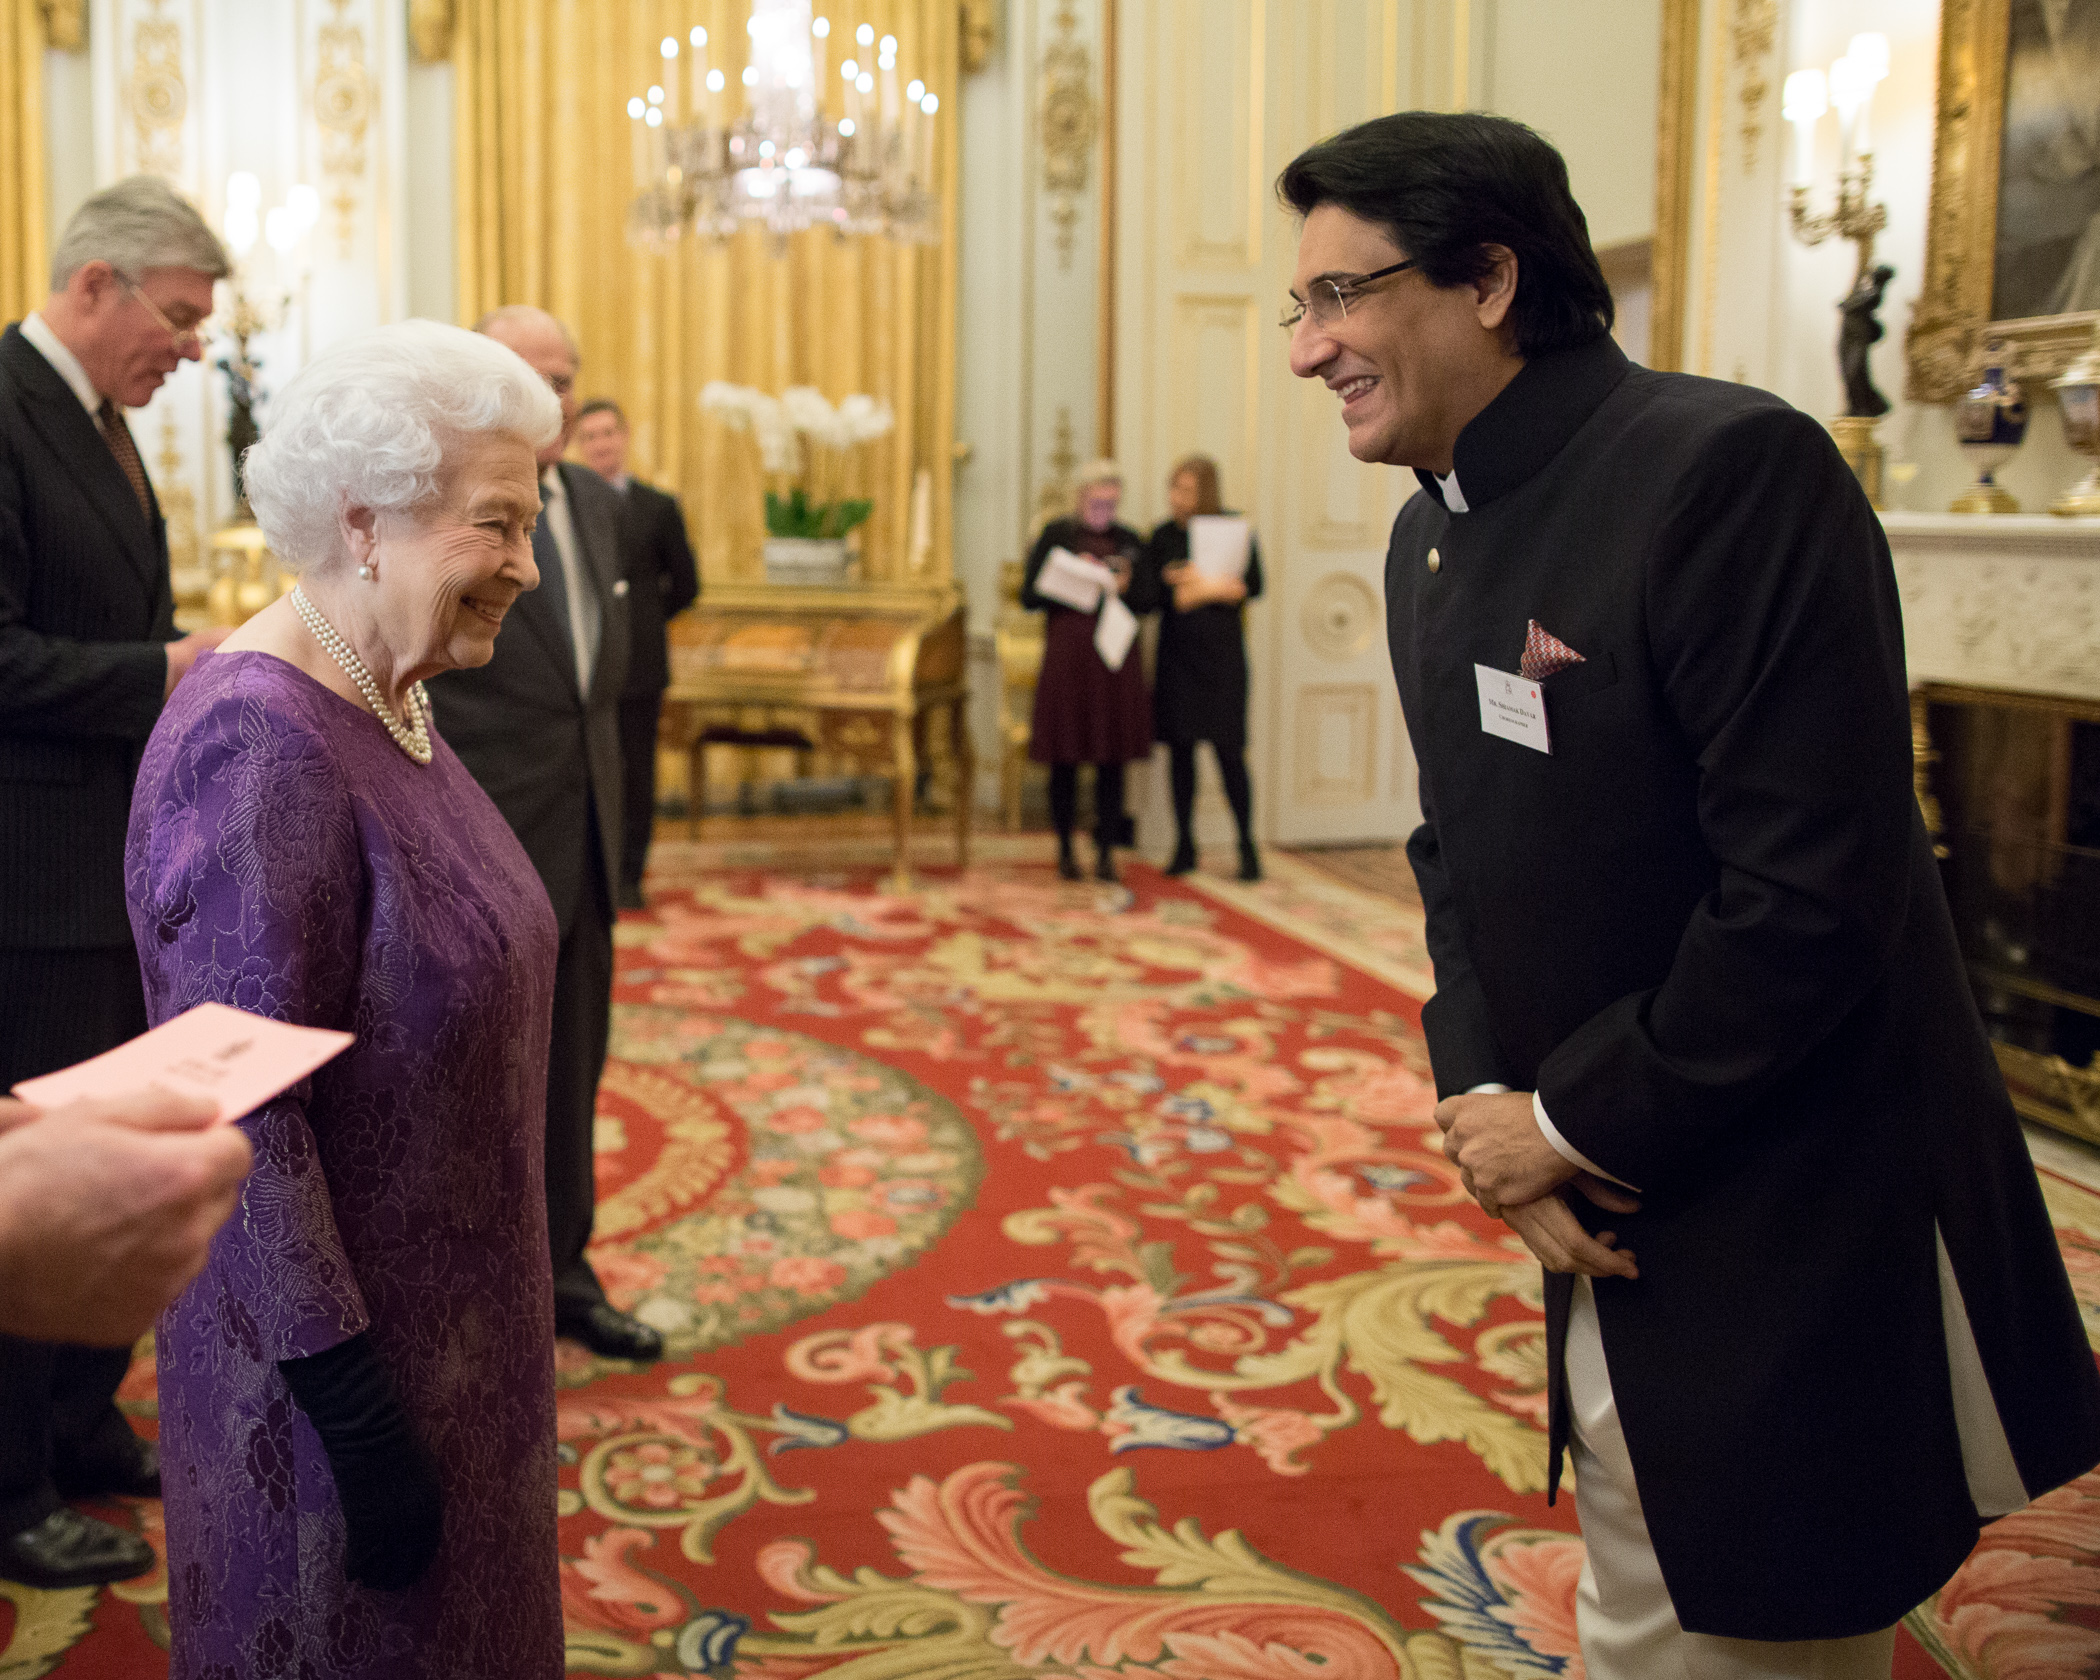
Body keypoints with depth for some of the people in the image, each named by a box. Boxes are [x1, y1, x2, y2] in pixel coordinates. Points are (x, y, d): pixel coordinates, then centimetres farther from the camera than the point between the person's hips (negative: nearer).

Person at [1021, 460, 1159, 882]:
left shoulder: (1130, 542, 11)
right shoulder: (1056, 535, 3)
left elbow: (1150, 599, 8)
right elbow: (1029, 596, -2)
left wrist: (1125, 589, -11)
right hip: (1066, 658, -2)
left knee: (1112, 760, 2)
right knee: (1065, 759, 1)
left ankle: (1107, 852, 8)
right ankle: (1065, 850, 13)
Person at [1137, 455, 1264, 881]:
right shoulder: (1162, 536, 5)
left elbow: (1253, 586, -2)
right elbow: (1152, 593, -5)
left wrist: (1196, 582, -8)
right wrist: (1218, 586, -9)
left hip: (1222, 652, -2)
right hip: (1176, 651, 2)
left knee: (1228, 750, -4)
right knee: (1180, 747, 3)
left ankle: (1247, 847, 5)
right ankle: (1185, 845, 13)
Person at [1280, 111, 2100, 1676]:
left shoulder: (1731, 468, -21)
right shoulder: (1427, 541, 8)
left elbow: (1815, 889, -25)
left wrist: (1578, 1127, -15)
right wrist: (1486, 1100, -3)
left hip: (1802, 1245, -8)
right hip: (1618, 1230, 8)